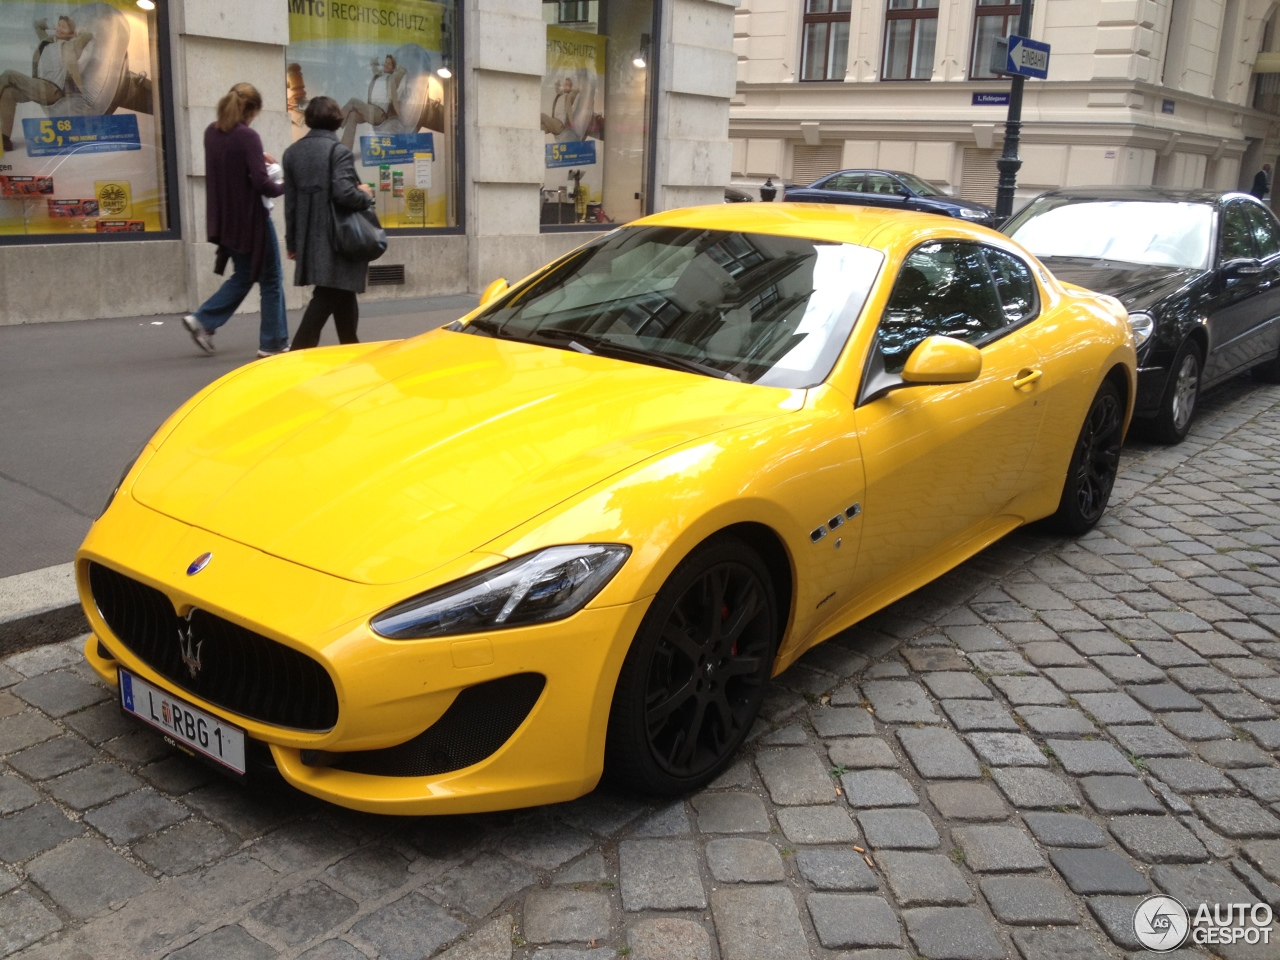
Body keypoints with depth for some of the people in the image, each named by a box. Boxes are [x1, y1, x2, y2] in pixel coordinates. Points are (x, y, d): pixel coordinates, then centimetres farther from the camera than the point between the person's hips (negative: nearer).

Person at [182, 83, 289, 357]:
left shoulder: (211, 132, 4)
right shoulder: (247, 137, -18)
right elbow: (262, 184, -20)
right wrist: (283, 187, -1)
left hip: (226, 220, 8)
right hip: (251, 219, -8)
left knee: (242, 277, 22)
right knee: (270, 281, 6)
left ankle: (202, 320, 11)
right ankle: (273, 343, 10)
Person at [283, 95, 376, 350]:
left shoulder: (293, 152, 9)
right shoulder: (338, 150, -11)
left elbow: (290, 201, 11)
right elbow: (344, 192, -23)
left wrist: (292, 242, 16)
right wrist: (366, 196, -2)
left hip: (309, 239, 7)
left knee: (342, 292, 19)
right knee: (328, 296, -5)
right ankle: (299, 352, -12)